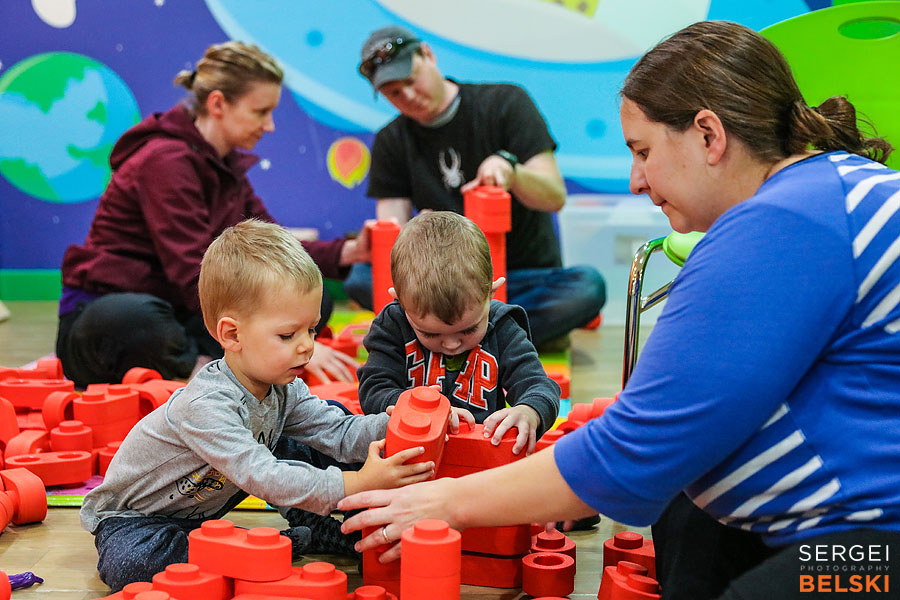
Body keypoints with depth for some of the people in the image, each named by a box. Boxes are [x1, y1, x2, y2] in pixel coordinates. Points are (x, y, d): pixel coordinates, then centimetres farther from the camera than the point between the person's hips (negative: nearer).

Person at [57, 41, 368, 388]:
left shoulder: (224, 164, 10)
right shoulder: (166, 161, -19)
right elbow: (198, 277, -28)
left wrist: (347, 253, -5)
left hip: (174, 316, 9)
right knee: (135, 320, -45)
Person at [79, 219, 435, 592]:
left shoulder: (283, 388, -11)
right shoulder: (205, 406, -38)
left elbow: (340, 432, -10)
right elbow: (264, 479, -43)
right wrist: (359, 484, -48)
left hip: (202, 507, 6)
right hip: (131, 518, -6)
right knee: (128, 564, -39)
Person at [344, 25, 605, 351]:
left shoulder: (506, 102, -2)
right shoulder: (391, 142, 7)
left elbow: (555, 198, -9)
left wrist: (509, 168, -31)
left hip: (526, 275, -3)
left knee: (588, 285, -33)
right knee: (361, 278, -24)